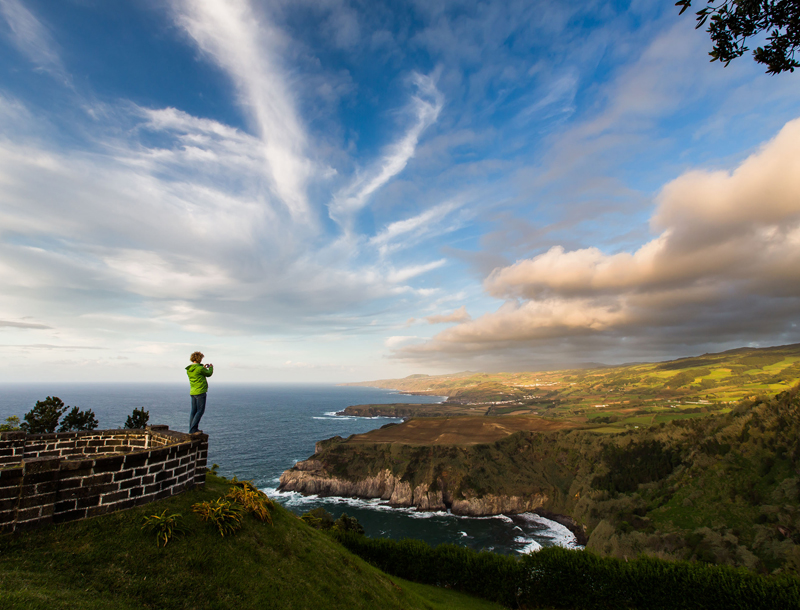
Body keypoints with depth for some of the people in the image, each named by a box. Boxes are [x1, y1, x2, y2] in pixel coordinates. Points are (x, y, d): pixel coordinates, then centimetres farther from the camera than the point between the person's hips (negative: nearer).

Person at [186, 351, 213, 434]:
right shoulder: (199, 368, -16)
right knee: (200, 411, -4)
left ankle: (192, 429, 14)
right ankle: (193, 429, -8)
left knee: (193, 411, 12)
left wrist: (203, 368, 30)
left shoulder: (188, 369, 7)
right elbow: (209, 374, 0)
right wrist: (211, 367, 19)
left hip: (192, 392, 8)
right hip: (200, 392, -8)